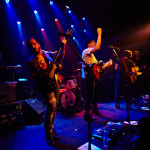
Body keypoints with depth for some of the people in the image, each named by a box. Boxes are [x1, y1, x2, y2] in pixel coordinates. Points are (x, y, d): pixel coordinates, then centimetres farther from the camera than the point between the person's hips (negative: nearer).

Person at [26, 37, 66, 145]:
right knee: (51, 106, -14)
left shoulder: (47, 54, 12)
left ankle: (51, 128, 30)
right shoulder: (31, 61, 0)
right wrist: (41, 71, -21)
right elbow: (33, 76, -3)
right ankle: (48, 133, 5)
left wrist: (63, 46, -5)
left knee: (54, 107, 11)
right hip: (46, 86, -5)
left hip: (55, 83, 5)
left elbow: (60, 57, 5)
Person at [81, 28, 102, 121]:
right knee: (90, 96, -8)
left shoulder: (91, 54, 23)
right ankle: (87, 115, 3)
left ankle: (95, 109, 38)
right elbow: (97, 47, -27)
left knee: (96, 94, 19)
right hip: (88, 76, -10)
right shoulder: (86, 51, -9)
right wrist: (99, 34, -19)